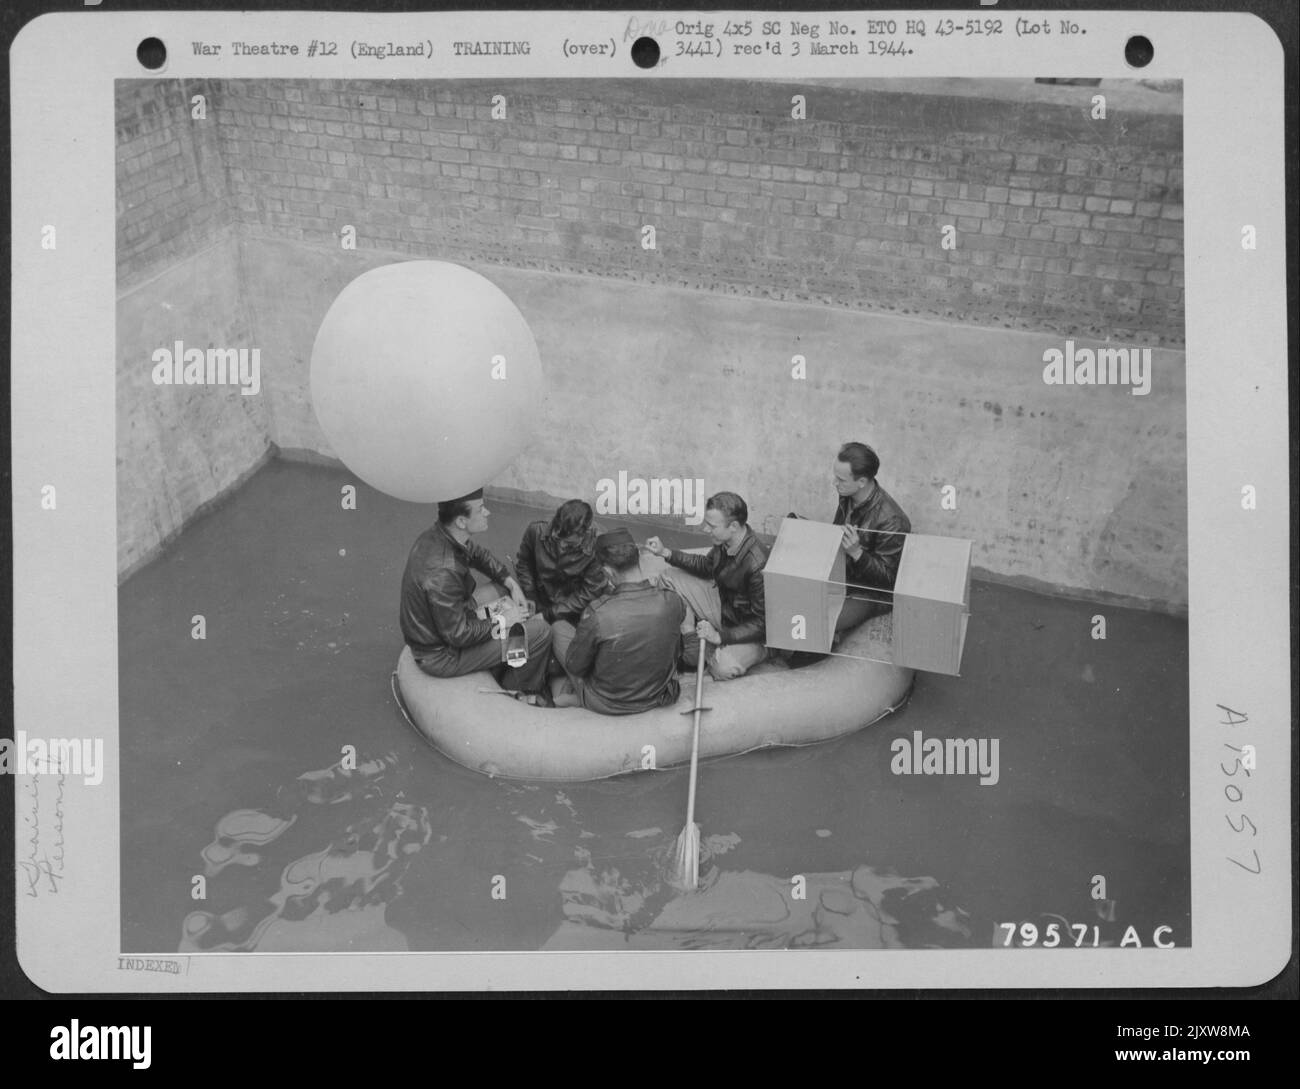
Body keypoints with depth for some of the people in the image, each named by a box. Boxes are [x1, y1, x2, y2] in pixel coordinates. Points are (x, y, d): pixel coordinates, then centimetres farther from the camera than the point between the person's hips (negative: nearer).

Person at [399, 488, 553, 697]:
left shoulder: (435, 536, -8)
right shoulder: (443, 574, -37)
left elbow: (477, 554, 14)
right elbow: (458, 635, -29)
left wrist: (512, 584, 5)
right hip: (442, 656, -9)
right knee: (539, 632, -9)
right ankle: (513, 694, 17)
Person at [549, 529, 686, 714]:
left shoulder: (596, 614, -32)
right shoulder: (672, 602, -20)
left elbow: (575, 666, -15)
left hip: (606, 705, -4)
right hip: (656, 699, 4)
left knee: (559, 628, 15)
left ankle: (576, 699, 24)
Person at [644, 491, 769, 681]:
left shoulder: (757, 565, -36)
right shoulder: (724, 541, -12)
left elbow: (762, 622, -28)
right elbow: (706, 567, 12)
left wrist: (720, 636, -31)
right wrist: (666, 553, 1)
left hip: (748, 629, -8)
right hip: (722, 603, 8)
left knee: (724, 668, -35)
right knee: (669, 579, 1)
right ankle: (689, 640, 0)